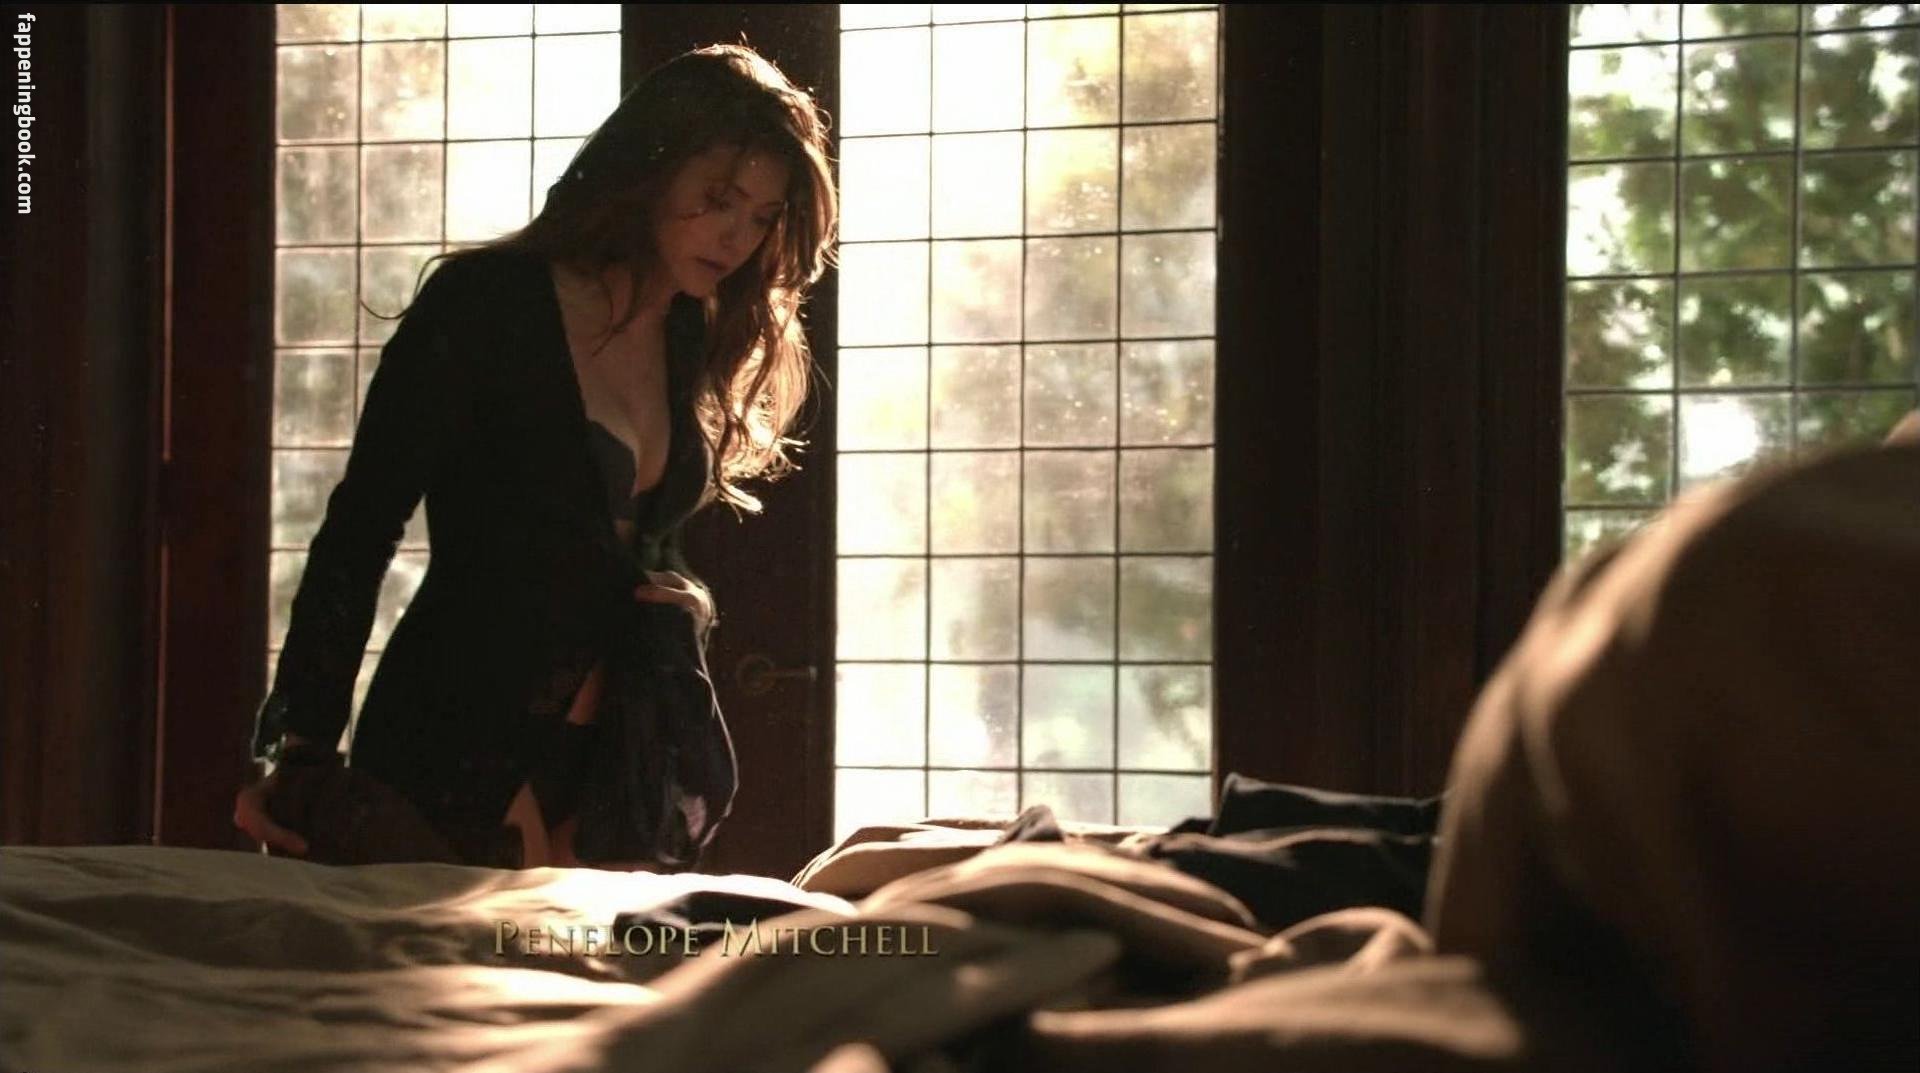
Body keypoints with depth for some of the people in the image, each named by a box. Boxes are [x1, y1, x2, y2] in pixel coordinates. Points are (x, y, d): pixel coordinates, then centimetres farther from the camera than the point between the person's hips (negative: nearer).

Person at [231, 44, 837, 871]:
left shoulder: (697, 348, 10)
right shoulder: (486, 303, -8)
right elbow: (360, 526, -10)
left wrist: (684, 603, -3)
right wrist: (301, 749, -17)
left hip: (609, 768, 6)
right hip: (454, 754, -6)